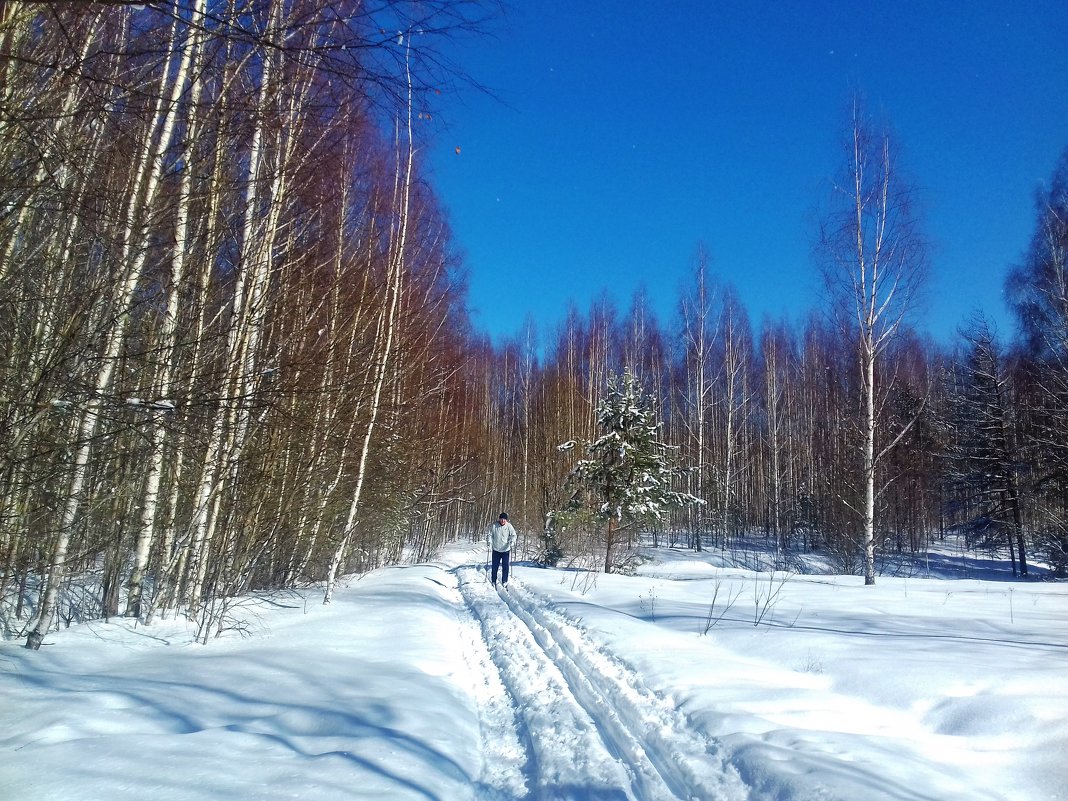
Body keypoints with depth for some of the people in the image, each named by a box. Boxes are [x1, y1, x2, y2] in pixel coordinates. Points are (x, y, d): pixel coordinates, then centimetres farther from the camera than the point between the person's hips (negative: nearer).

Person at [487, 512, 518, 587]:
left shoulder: (509, 526, -4)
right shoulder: (494, 526, -3)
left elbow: (513, 535, -4)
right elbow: (490, 534, 2)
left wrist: (512, 541, -22)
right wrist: (489, 541, -15)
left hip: (506, 550, 0)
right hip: (496, 550, 1)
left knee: (505, 566, 2)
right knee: (495, 566, 6)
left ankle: (504, 581, 15)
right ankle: (494, 581, 19)